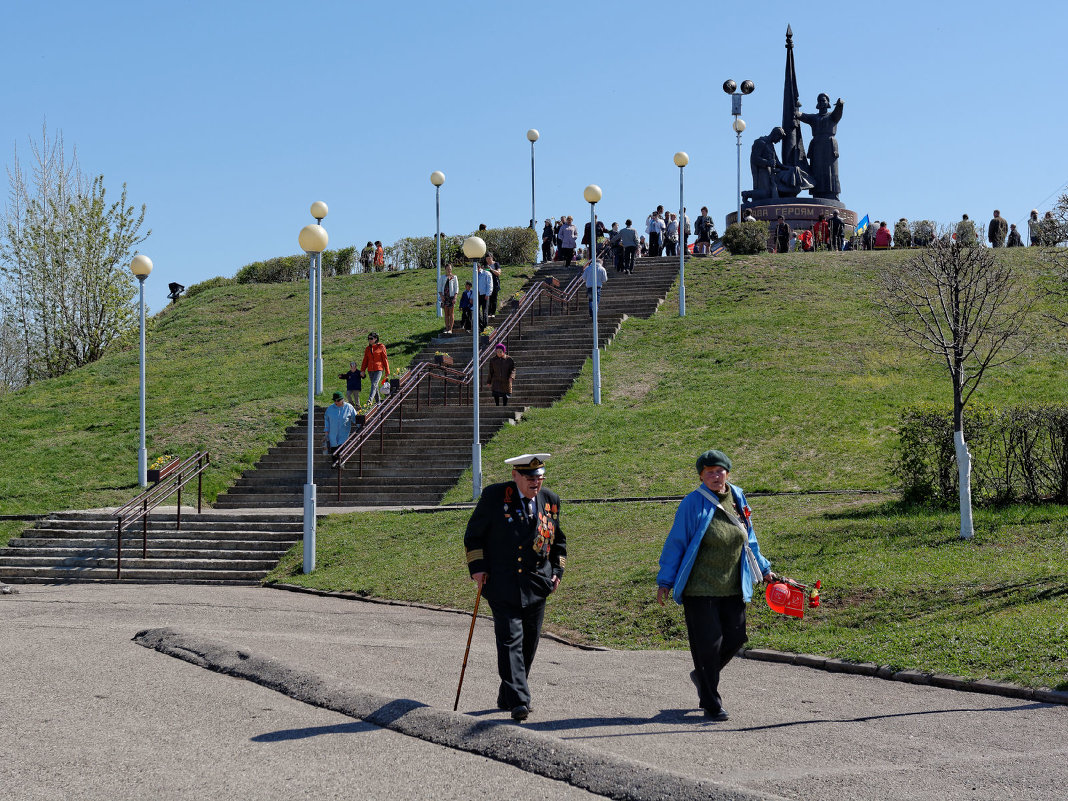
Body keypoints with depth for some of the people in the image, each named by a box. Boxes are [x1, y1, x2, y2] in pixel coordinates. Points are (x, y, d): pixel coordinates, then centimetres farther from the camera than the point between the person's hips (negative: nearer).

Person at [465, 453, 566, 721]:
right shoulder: (494, 496, -5)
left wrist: (557, 571, 10)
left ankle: (507, 697, 25)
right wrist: (477, 566, -7)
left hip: (537, 586, 4)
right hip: (502, 584, -4)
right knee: (510, 640, -13)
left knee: (529, 644, 9)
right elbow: (473, 534, 3)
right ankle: (518, 701, -17)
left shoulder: (550, 501, 7)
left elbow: (558, 541, 21)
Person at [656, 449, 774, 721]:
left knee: (735, 638, 6)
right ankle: (711, 704, 10)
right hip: (700, 588, -5)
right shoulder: (693, 503, -9)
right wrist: (665, 581, -7)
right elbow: (676, 543, -6)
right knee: (708, 643, -4)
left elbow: (749, 540, 22)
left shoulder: (737, 499, 8)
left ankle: (703, 676, 33)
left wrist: (763, 569, 26)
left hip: (732, 588, 5)